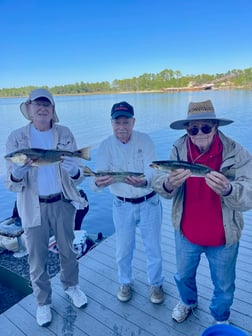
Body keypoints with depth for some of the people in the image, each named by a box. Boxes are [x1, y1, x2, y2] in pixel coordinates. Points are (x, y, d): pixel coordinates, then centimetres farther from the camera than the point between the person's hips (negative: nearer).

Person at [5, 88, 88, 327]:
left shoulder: (64, 134, -5)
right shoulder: (16, 137, -7)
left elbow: (77, 178, -6)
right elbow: (11, 184, -7)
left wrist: (73, 170, -30)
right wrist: (18, 172, -30)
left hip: (62, 203, 1)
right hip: (34, 206, 0)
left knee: (67, 249, 18)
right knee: (37, 257, 13)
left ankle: (71, 286, 46)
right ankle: (43, 301, 38)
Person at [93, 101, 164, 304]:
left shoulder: (145, 140, -13)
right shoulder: (106, 146, -9)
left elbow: (152, 172, -22)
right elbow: (99, 175, -18)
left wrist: (143, 182, -45)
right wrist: (98, 182, -43)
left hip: (149, 203, -1)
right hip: (122, 205, 1)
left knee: (153, 248, 15)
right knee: (124, 250, 17)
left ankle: (156, 284, 41)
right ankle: (126, 282, 44)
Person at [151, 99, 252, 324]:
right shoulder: (179, 149, -13)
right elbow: (158, 182, -17)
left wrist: (227, 189, -48)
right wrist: (169, 183, -41)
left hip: (223, 239, -1)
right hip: (186, 233, 2)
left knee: (224, 286, 24)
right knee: (184, 275, 28)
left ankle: (220, 319, 57)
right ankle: (188, 301, 63)